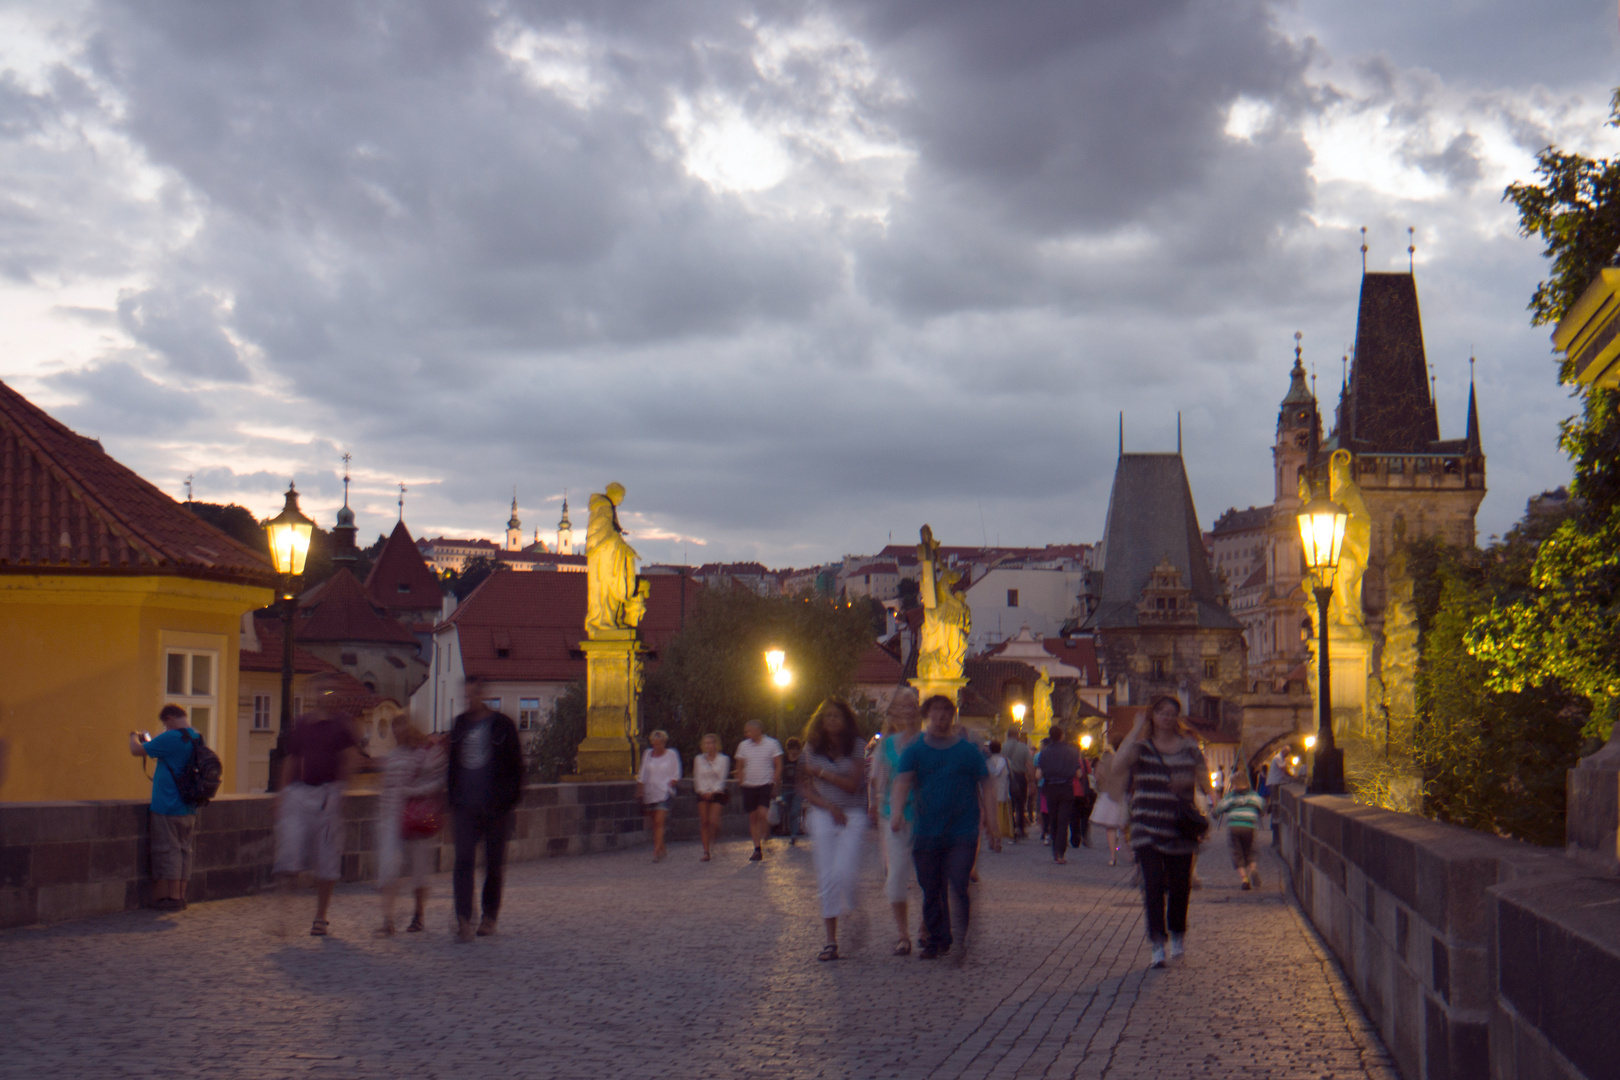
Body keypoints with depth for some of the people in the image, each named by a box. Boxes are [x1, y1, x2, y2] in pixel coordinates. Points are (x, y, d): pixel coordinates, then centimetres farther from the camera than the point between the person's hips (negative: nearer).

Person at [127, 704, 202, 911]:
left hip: (167, 807, -8)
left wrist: (134, 736, 10)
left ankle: (172, 897, 0)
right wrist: (149, 740, 30)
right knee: (184, 851, 10)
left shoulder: (171, 738, -17)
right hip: (189, 809, 8)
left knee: (169, 851, -2)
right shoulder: (197, 739, 9)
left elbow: (137, 750, -12)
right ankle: (181, 895, 14)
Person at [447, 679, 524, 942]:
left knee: (494, 865, 7)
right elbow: (452, 763, 17)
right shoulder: (459, 725, 11)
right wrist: (452, 797, 9)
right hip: (466, 807, 2)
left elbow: (516, 765, 0)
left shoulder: (502, 725, 0)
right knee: (463, 861, -10)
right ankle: (464, 921, -15)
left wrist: (510, 798, -7)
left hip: (495, 808, -2)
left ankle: (489, 917, 21)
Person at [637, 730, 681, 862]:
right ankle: (662, 848, 23)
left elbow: (676, 776, 4)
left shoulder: (672, 754, 2)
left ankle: (656, 852, -19)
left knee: (659, 822, -15)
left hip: (665, 793, -4)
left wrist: (668, 786, -9)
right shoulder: (647, 754, 11)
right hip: (649, 794, 4)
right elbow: (642, 775, 14)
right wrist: (639, 792, 7)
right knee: (654, 823, 8)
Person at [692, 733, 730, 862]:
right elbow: (697, 778, 6)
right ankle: (706, 852, 1)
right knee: (704, 822, -3)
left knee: (713, 821, -15)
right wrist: (703, 792, -7)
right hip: (703, 793, 2)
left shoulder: (723, 759, 1)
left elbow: (721, 779, -3)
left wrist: (712, 792, -12)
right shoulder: (698, 759, 8)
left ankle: (712, 844, 11)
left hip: (717, 793, -2)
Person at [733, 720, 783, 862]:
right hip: (749, 786, 3)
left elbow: (778, 766, 1)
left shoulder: (772, 744, -2)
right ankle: (757, 849, 9)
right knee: (753, 817, 3)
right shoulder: (743, 745, 5)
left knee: (762, 813, -19)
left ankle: (765, 839, 3)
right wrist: (741, 782, 6)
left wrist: (774, 782, -5)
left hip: (765, 785, -3)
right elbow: (739, 766, 15)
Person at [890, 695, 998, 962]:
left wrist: (993, 829, 5)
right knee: (931, 890, 5)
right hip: (926, 833, 1)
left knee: (957, 887, -13)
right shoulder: (914, 751, 8)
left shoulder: (969, 750, 8)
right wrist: (896, 812, -27)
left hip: (963, 832, -1)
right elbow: (902, 782, -7)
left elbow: (986, 790, 10)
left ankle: (958, 939, -5)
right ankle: (935, 941, 17)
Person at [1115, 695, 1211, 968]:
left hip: (1180, 830, 2)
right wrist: (1136, 730, -16)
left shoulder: (1190, 747, 6)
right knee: (1154, 884, -12)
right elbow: (1119, 763, -20)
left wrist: (1189, 781, -13)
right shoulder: (1142, 746, 1)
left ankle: (1178, 935, 33)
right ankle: (1157, 945, -8)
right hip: (1147, 829, -2)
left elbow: (1206, 785, 9)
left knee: (1180, 885, 8)